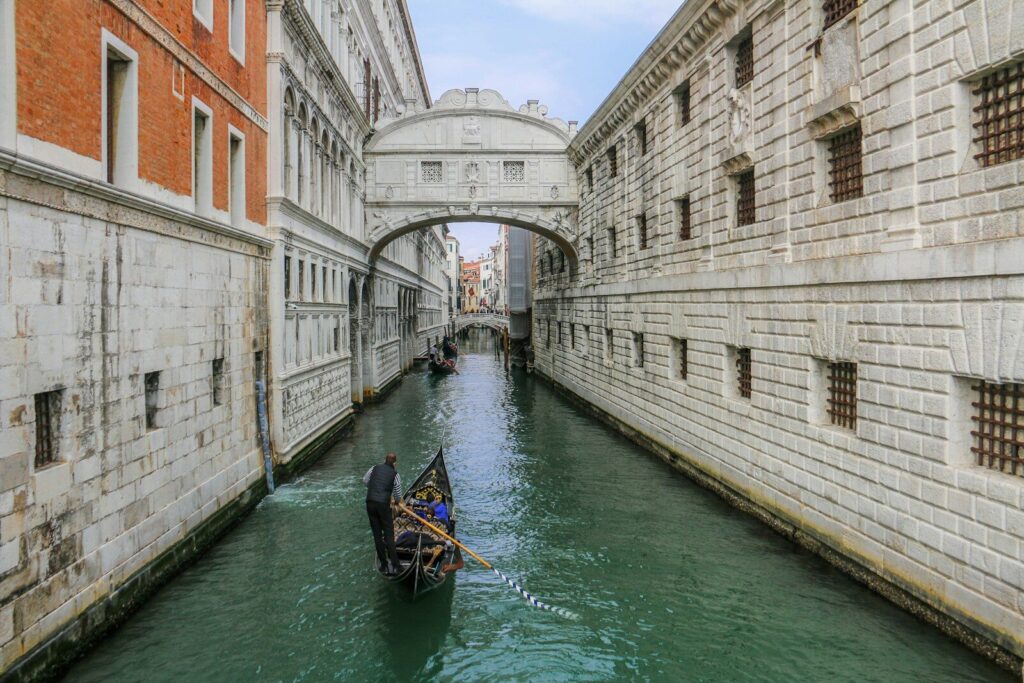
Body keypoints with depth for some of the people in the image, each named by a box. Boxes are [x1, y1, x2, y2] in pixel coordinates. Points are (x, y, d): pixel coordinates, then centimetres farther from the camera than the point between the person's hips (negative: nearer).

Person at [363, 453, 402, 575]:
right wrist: (397, 502, 24)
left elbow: (365, 481, 18)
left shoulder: (374, 468, 9)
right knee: (389, 535, 1)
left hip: (370, 503, 4)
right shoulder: (395, 474, 0)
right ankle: (393, 566, -4)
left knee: (377, 535, 10)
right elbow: (398, 494, 3)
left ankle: (384, 564, 14)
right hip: (383, 504, -4)